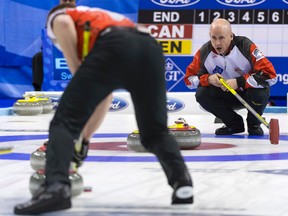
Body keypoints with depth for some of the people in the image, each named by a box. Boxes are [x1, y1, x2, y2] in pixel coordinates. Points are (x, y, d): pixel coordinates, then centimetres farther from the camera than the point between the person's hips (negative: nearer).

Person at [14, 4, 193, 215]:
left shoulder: (57, 15, 31)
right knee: (155, 132, 22)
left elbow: (63, 24, 1)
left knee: (65, 122, 1)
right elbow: (103, 97, 45)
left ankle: (56, 187, -19)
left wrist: (78, 74, 8)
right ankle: (182, 180, -1)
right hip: (151, 48, 6)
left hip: (114, 48, -6)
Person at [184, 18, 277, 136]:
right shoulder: (204, 52, -15)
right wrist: (208, 79, -29)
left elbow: (270, 74, -31)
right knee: (201, 94, -22)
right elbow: (189, 78, -7)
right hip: (226, 96, 3)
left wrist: (239, 82, -36)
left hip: (248, 92, -3)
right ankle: (234, 123, 1)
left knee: (259, 90, -35)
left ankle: (254, 124, -2)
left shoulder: (246, 46, -25)